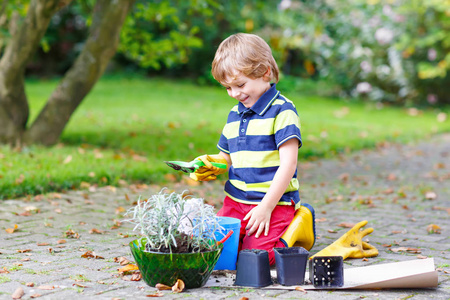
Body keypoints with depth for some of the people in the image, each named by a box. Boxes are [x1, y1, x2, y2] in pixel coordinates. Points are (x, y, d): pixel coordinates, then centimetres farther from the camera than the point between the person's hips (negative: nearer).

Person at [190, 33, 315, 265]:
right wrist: (211, 164, 2)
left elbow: (288, 164, -13)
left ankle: (296, 227, 5)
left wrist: (266, 206, -18)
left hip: (274, 203, -7)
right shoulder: (234, 115, 17)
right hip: (234, 202, 7)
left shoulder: (282, 110, -7)